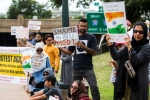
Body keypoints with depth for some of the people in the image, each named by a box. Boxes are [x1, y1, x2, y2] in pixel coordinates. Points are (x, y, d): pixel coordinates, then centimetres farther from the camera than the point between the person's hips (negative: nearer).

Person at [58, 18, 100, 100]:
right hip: (76, 68, 3)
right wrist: (59, 47, -4)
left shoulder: (91, 37, -1)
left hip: (88, 68, -3)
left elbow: (94, 52, -9)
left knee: (94, 87, -10)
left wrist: (83, 46, -21)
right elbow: (69, 52, 10)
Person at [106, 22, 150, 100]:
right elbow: (116, 56, 1)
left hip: (138, 83, -6)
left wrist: (129, 47, -30)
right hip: (125, 82, 6)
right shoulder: (130, 44, 11)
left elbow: (136, 61, -21)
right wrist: (110, 44, -13)